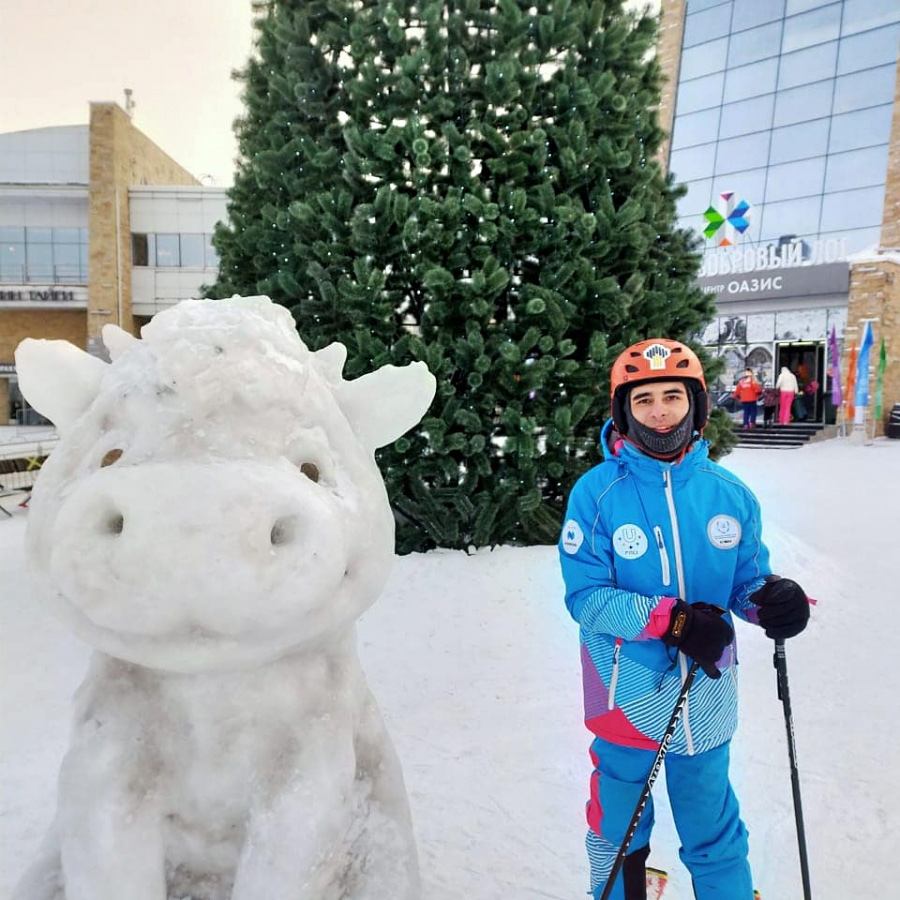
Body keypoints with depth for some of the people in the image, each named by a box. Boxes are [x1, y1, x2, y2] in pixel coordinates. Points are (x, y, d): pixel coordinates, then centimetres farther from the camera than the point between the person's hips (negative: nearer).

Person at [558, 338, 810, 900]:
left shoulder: (730, 494, -5)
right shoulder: (597, 493, -14)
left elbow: (746, 581, 3)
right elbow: (586, 597, -16)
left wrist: (772, 600, -20)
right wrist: (672, 620, -27)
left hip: (707, 699, 2)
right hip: (628, 697, -1)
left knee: (716, 837, 22)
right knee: (620, 833, 22)